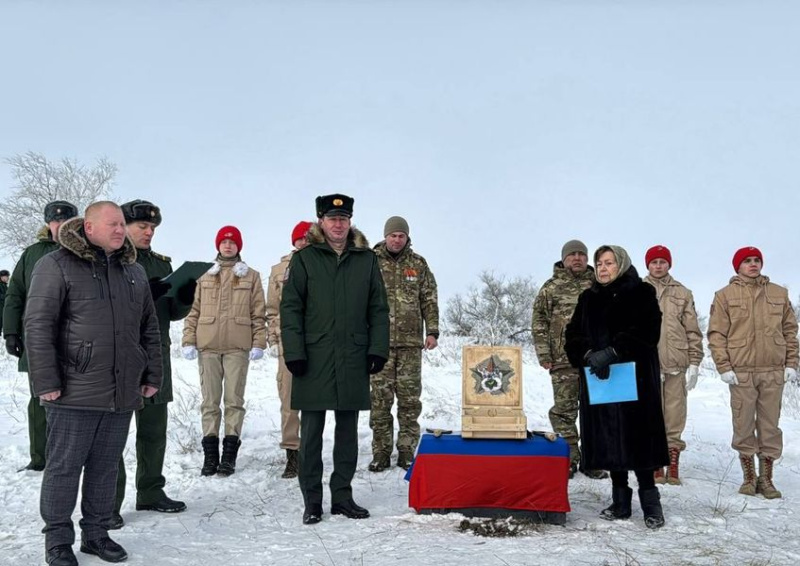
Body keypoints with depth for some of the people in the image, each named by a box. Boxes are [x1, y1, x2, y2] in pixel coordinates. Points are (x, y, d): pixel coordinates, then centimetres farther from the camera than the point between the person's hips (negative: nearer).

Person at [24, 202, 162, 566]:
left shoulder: (134, 272, 13)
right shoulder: (57, 266, -6)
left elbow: (150, 329, 18)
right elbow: (38, 326, -10)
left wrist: (152, 376, 14)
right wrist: (46, 382, -14)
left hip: (122, 394, 6)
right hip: (75, 392, -5)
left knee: (106, 466, 13)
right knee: (64, 466, 4)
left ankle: (96, 532, 26)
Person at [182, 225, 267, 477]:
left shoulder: (251, 276, 9)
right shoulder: (206, 278, 14)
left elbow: (258, 314, 5)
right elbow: (194, 312, 12)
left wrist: (258, 343, -3)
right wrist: (188, 341, 3)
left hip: (238, 346, -2)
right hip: (207, 346, 2)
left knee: (234, 399, -2)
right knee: (210, 400, 2)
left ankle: (229, 453, 3)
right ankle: (210, 453, 7)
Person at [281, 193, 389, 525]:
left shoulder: (366, 259, 9)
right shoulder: (304, 259, 2)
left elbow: (378, 309, 10)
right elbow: (290, 308, -1)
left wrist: (378, 349, 1)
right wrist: (294, 352, -9)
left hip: (354, 361, 3)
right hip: (314, 360, -2)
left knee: (348, 431, 10)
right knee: (311, 432, 3)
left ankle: (342, 495, 20)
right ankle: (312, 500, 12)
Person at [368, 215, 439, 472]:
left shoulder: (419, 264, 9)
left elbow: (430, 300, 11)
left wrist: (432, 331, 3)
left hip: (411, 342, 1)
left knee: (410, 398, 3)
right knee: (380, 398, 1)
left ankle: (407, 450, 12)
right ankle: (381, 451, 9)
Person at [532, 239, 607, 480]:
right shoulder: (551, 287, 5)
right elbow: (539, 322, 4)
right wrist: (543, 354, -3)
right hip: (564, 360, -2)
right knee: (564, 409, 0)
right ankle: (570, 459, 9)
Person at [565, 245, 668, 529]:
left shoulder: (641, 293, 1)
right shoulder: (588, 299, 15)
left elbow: (645, 332, -12)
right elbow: (574, 335, 7)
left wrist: (611, 353, -21)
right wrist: (589, 355, -13)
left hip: (635, 380, -4)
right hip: (597, 379, 4)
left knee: (637, 438, -7)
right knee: (609, 441, 5)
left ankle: (650, 502, 3)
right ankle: (620, 501, 14)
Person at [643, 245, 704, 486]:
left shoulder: (683, 294, 12)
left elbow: (693, 330, 10)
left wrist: (694, 363, 3)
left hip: (676, 364, 1)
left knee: (675, 414, 1)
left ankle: (673, 465, 9)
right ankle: (656, 465, 8)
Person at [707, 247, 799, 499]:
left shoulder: (779, 293, 12)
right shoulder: (725, 296, 4)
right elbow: (716, 334, 0)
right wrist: (724, 367, -8)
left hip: (774, 371, 2)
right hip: (741, 371, -2)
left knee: (770, 426, 4)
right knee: (743, 426, 2)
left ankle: (766, 478, 13)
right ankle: (749, 478, 13)